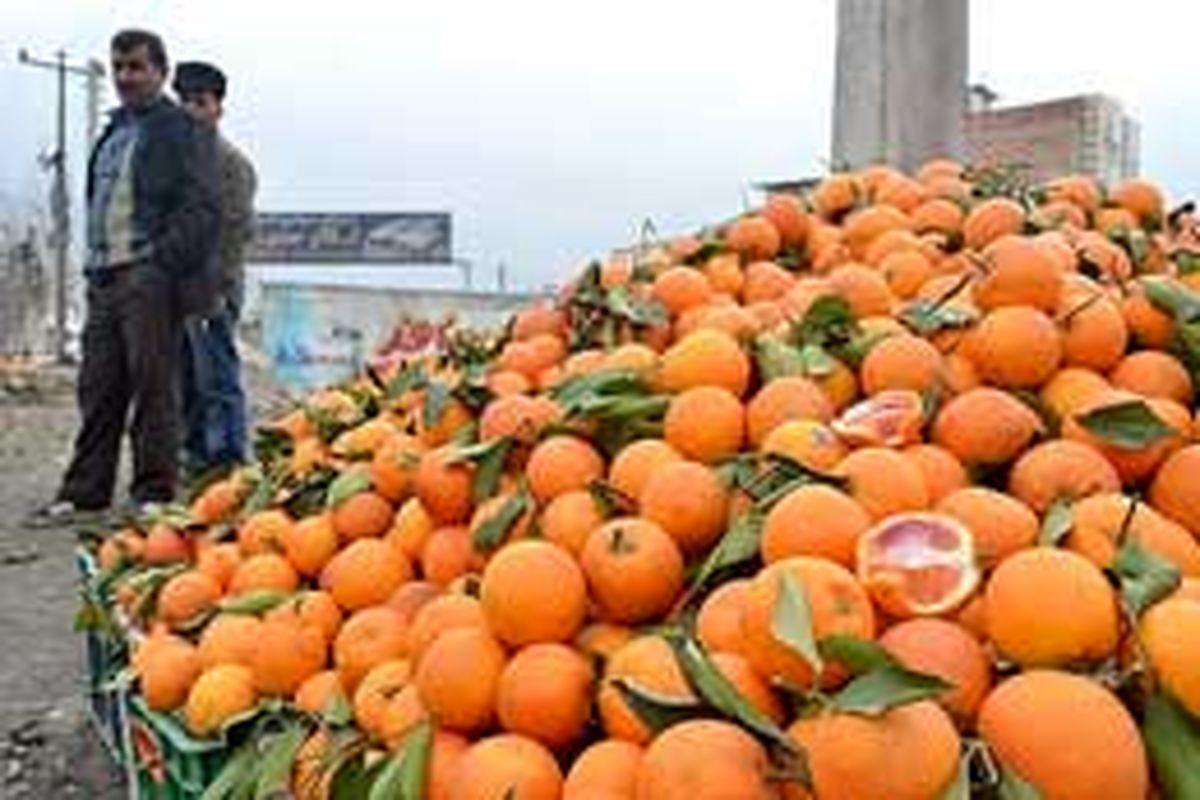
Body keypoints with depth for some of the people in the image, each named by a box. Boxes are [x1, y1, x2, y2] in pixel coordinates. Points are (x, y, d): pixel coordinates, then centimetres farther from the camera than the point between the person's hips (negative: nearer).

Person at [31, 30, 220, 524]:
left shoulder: (183, 130, -1)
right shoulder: (113, 131, 23)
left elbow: (202, 207, -10)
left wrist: (165, 265, -18)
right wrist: (93, 263, 15)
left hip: (149, 277, -7)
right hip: (104, 276, 8)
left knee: (153, 390, -4)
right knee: (98, 391, 8)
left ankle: (154, 495, 4)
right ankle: (84, 495, 14)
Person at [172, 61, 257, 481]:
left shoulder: (231, 162, -5)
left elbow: (239, 231, -11)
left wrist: (217, 287, -17)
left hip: (212, 289, -7)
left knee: (218, 378, -5)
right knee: (187, 382, 12)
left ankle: (228, 459, 1)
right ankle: (195, 455, 22)